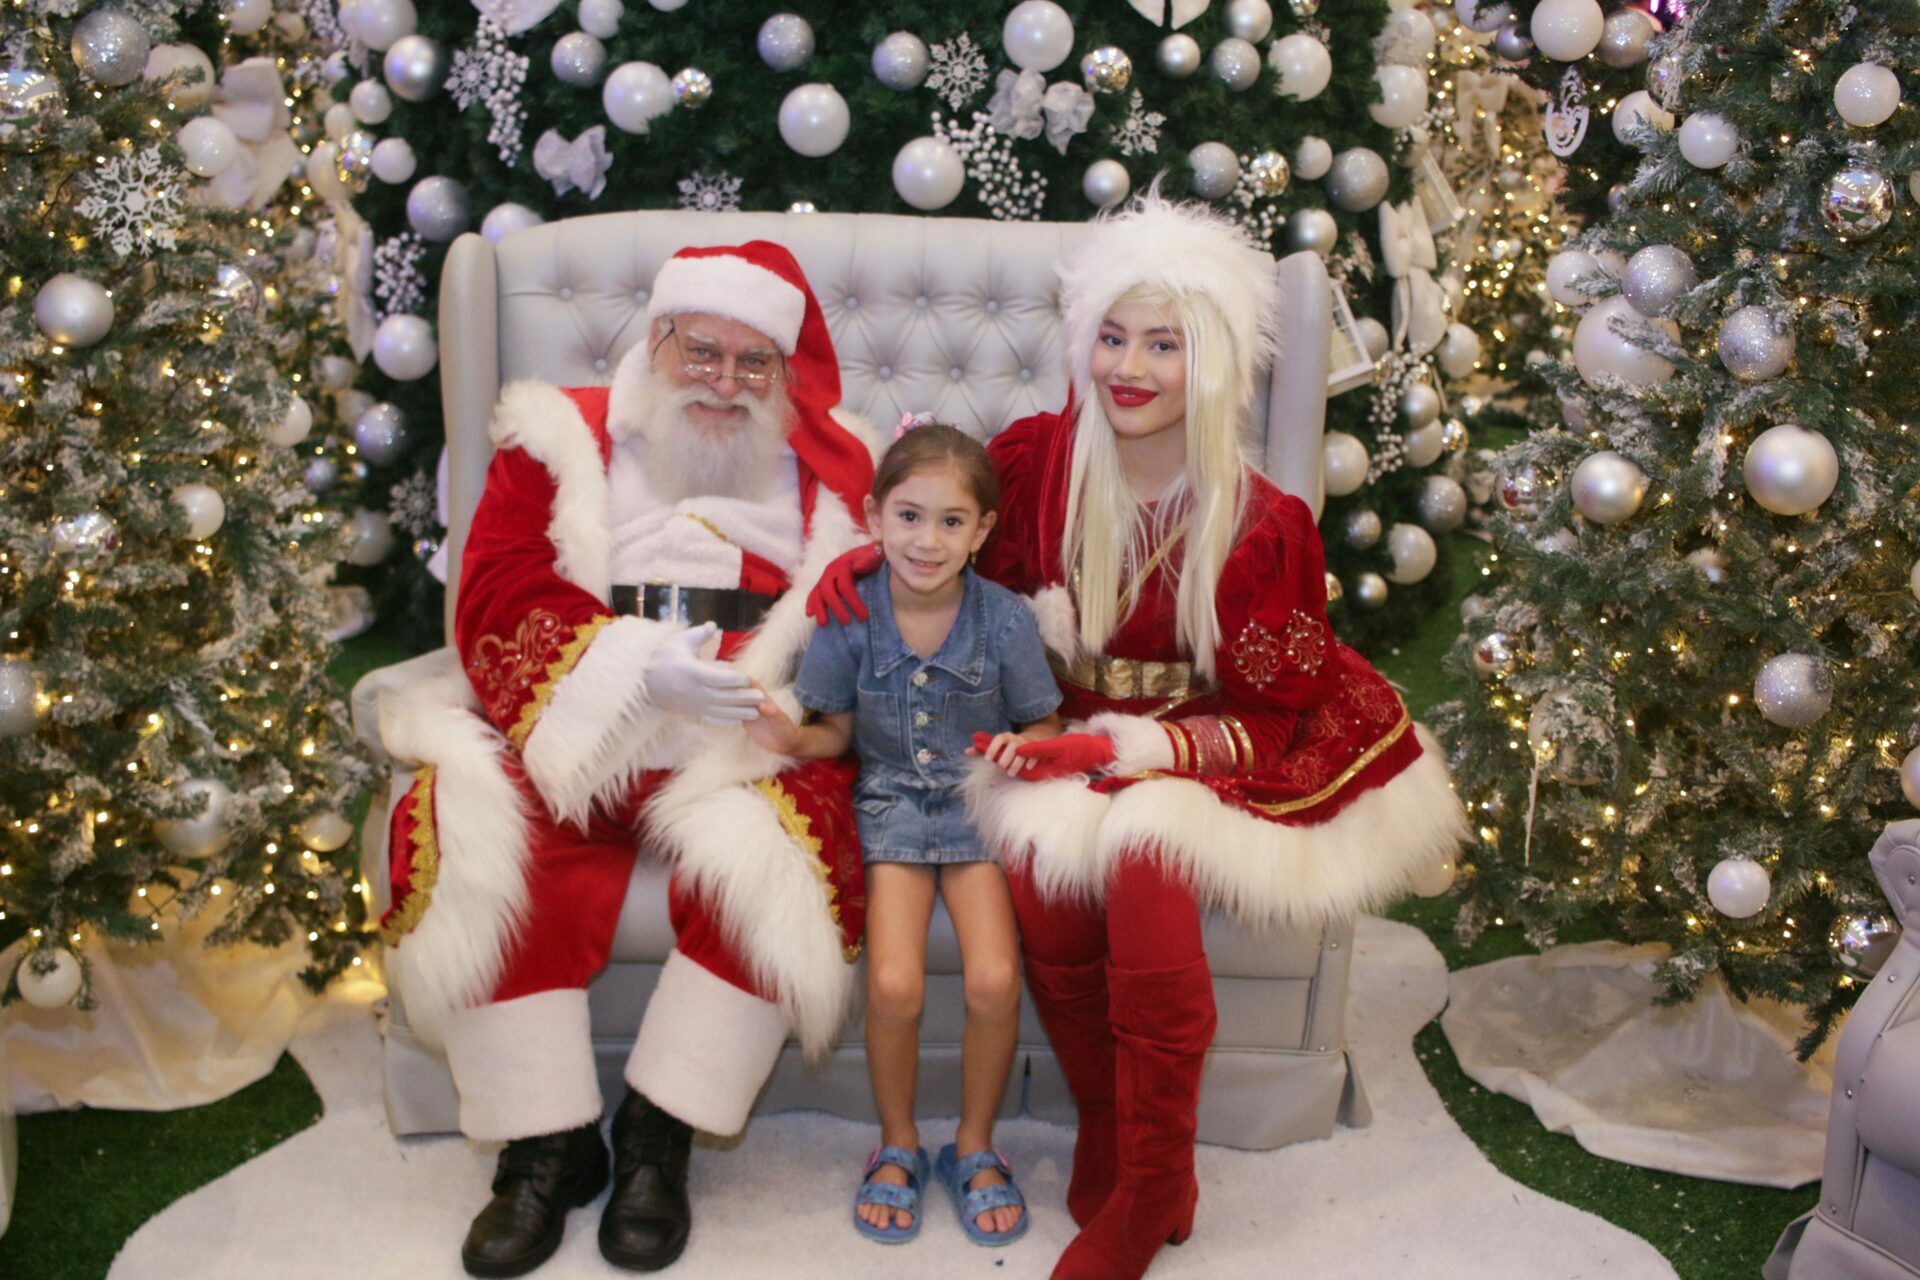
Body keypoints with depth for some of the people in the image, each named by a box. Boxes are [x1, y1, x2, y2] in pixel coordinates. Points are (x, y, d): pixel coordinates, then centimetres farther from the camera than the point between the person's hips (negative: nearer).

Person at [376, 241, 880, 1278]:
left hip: (747, 750, 0)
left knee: (774, 850, -31)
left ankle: (658, 1137, -14)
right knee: (480, 846, -27)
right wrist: (637, 670, -18)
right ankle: (547, 1145, -11)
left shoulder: (832, 470, 14)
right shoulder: (564, 442, 11)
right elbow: (497, 606, -1)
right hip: (570, 736, 1)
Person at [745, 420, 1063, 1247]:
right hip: (890, 805, 0)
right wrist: (792, 739, -17)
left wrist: (1022, 748, -19)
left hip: (979, 805, 0)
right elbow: (838, 731, 4)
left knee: (994, 982, -18)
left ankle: (974, 1145, 10)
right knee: (893, 986, -19)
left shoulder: (1005, 619, -8)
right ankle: (898, 1144, 11)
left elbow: (1043, 726, 3)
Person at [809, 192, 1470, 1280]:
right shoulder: (1040, 460, -2)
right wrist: (870, 557, -7)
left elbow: (1275, 719, -6)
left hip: (1198, 758, -2)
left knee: (1146, 852, -32)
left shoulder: (1266, 526, -8)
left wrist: (1136, 746, -20)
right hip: (1058, 742, 2)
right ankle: (1106, 1141, -7)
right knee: (1042, 876, -29)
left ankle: (1149, 1193, -16)